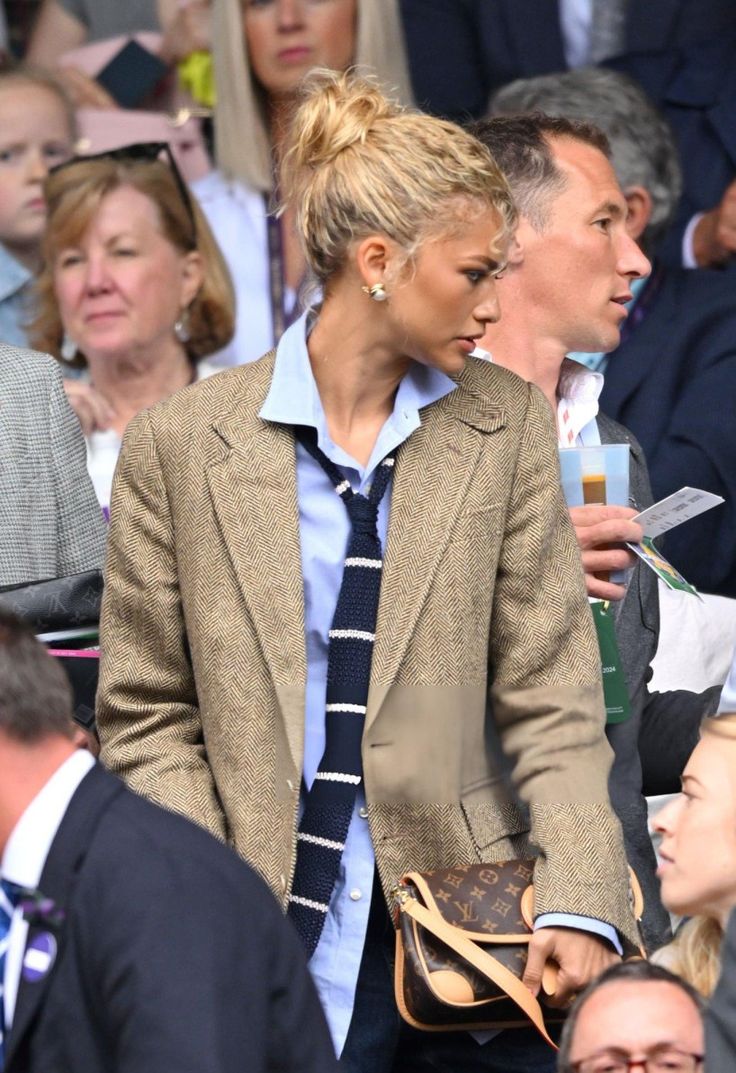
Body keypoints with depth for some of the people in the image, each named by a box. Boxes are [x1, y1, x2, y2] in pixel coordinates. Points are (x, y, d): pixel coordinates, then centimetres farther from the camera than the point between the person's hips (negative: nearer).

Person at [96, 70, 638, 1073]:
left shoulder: (507, 425, 6)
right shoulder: (179, 443, 1)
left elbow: (551, 698, 2)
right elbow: (146, 717, 3)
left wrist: (579, 904, -12)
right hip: (258, 943, -1)